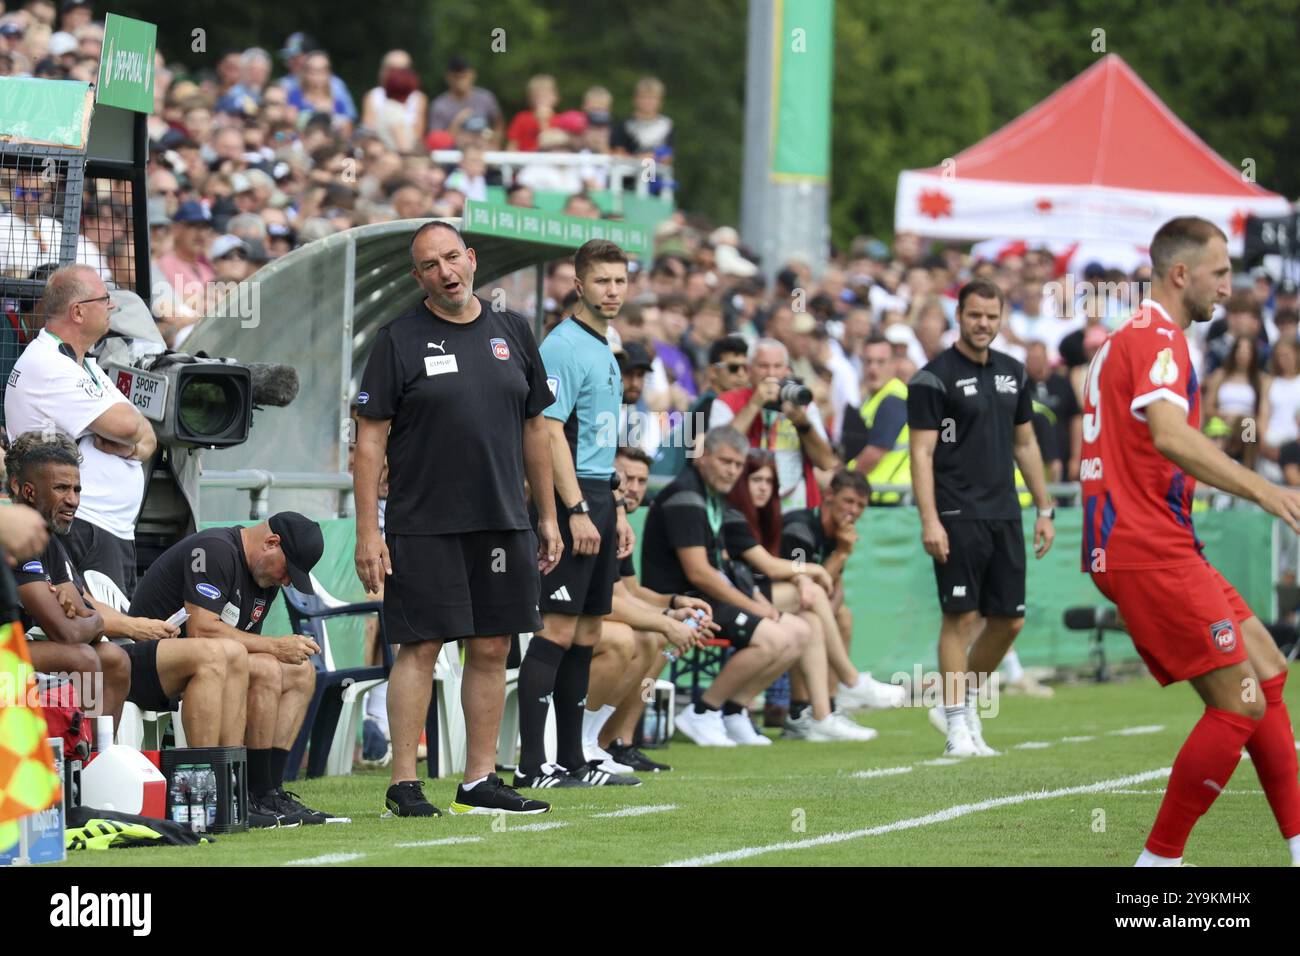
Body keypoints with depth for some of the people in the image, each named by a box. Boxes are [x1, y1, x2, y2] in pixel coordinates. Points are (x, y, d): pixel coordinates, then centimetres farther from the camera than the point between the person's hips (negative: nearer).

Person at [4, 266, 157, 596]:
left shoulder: (87, 367, 21)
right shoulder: (46, 366, -12)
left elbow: (147, 438, 17)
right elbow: (125, 425, -19)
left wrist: (131, 447, -8)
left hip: (119, 531, 10)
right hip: (82, 532, -10)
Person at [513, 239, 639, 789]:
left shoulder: (604, 351, 19)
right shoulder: (564, 346, -11)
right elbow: (551, 433, -18)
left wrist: (616, 510, 22)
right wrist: (577, 512, -21)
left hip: (597, 500, 10)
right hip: (571, 499, -10)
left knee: (586, 634, 10)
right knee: (559, 629, -11)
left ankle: (572, 762, 13)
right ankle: (532, 765, -12)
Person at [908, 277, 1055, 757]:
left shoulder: (1012, 373, 13)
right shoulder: (934, 378, -7)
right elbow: (922, 452, -10)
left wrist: (1044, 509, 16)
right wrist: (929, 520, -18)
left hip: (1004, 515, 6)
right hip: (957, 515, -6)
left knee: (1009, 619, 7)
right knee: (962, 615, -6)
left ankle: (970, 697, 26)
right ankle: (957, 726, -1)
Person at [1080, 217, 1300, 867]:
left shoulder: (1132, 338, 21)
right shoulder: (1156, 339, -12)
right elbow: (1169, 435, -31)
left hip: (1164, 547, 11)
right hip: (1149, 551, -11)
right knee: (1240, 703, -12)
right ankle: (1160, 858, -6)